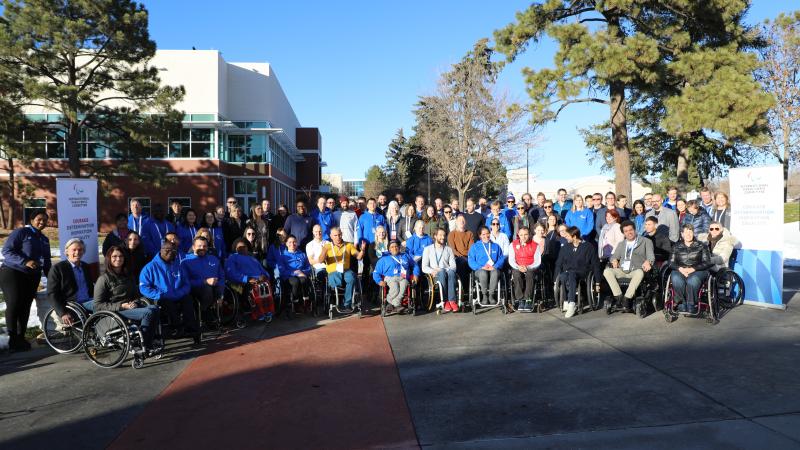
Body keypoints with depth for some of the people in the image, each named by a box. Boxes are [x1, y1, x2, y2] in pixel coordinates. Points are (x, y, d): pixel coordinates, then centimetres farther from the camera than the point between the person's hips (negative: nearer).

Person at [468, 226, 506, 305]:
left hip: (493, 269, 1)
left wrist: (494, 266, -8)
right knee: (483, 273, -38)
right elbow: (471, 261, 5)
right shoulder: (475, 247, 16)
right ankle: (484, 295, -25)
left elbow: (501, 259, 12)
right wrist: (481, 267, -11)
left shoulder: (496, 246, 23)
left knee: (495, 272, -36)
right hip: (480, 270, -1)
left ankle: (491, 295, -28)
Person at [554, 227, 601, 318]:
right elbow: (558, 264, 16)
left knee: (571, 275, -39)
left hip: (581, 273, -3)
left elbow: (595, 265, 4)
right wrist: (556, 279, 4)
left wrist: (597, 283, 0)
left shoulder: (588, 247, 5)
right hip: (566, 272, 3)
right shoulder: (565, 248, 16)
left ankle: (571, 304, -41)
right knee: (562, 277, -36)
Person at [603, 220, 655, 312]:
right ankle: (618, 296, -29)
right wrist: (614, 260, -4)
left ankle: (627, 299, -38)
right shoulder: (621, 244, 27)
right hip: (622, 270, 3)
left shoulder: (646, 241, 14)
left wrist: (648, 262, -24)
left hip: (636, 270, -3)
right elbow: (614, 256, 22)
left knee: (640, 272, -39)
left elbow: (651, 256, 1)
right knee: (607, 271, -26)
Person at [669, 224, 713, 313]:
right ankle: (681, 303, -22)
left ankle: (691, 305, -23)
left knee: (692, 280, -39)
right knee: (676, 279, -37)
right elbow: (671, 263, 10)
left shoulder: (701, 246, 16)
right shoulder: (676, 247, 20)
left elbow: (707, 262, 5)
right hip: (680, 270, 1)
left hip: (697, 270, -1)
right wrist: (680, 269, -13)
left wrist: (693, 269, -12)